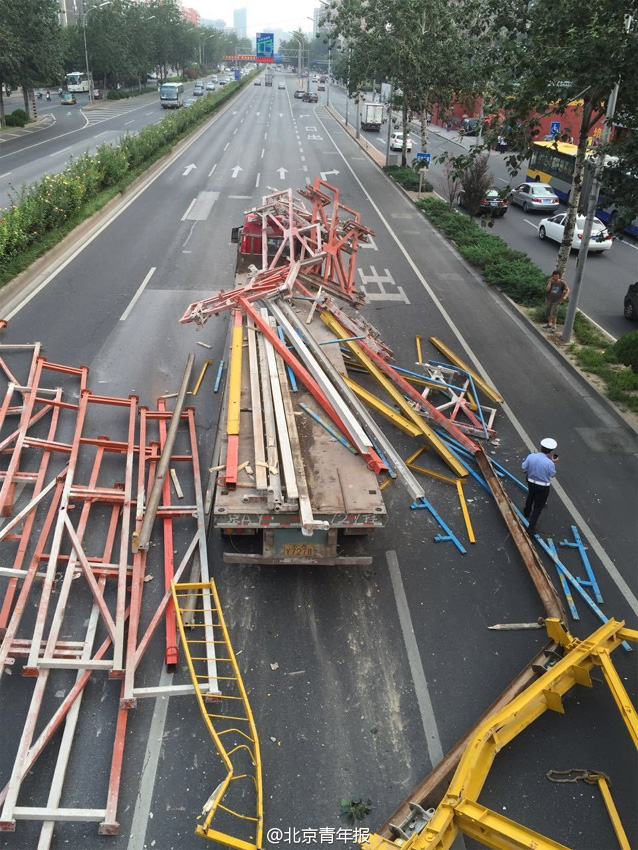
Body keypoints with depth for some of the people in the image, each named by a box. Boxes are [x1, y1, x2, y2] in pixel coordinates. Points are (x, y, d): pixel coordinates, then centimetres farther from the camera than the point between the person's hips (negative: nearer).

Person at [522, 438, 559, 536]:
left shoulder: (531, 456, -19)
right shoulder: (549, 463, -29)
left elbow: (524, 467, -5)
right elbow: (552, 475, -11)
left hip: (531, 483, 5)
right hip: (543, 487, -5)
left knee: (530, 497, 34)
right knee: (538, 507, 9)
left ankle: (526, 512, 62)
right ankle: (531, 529, 11)